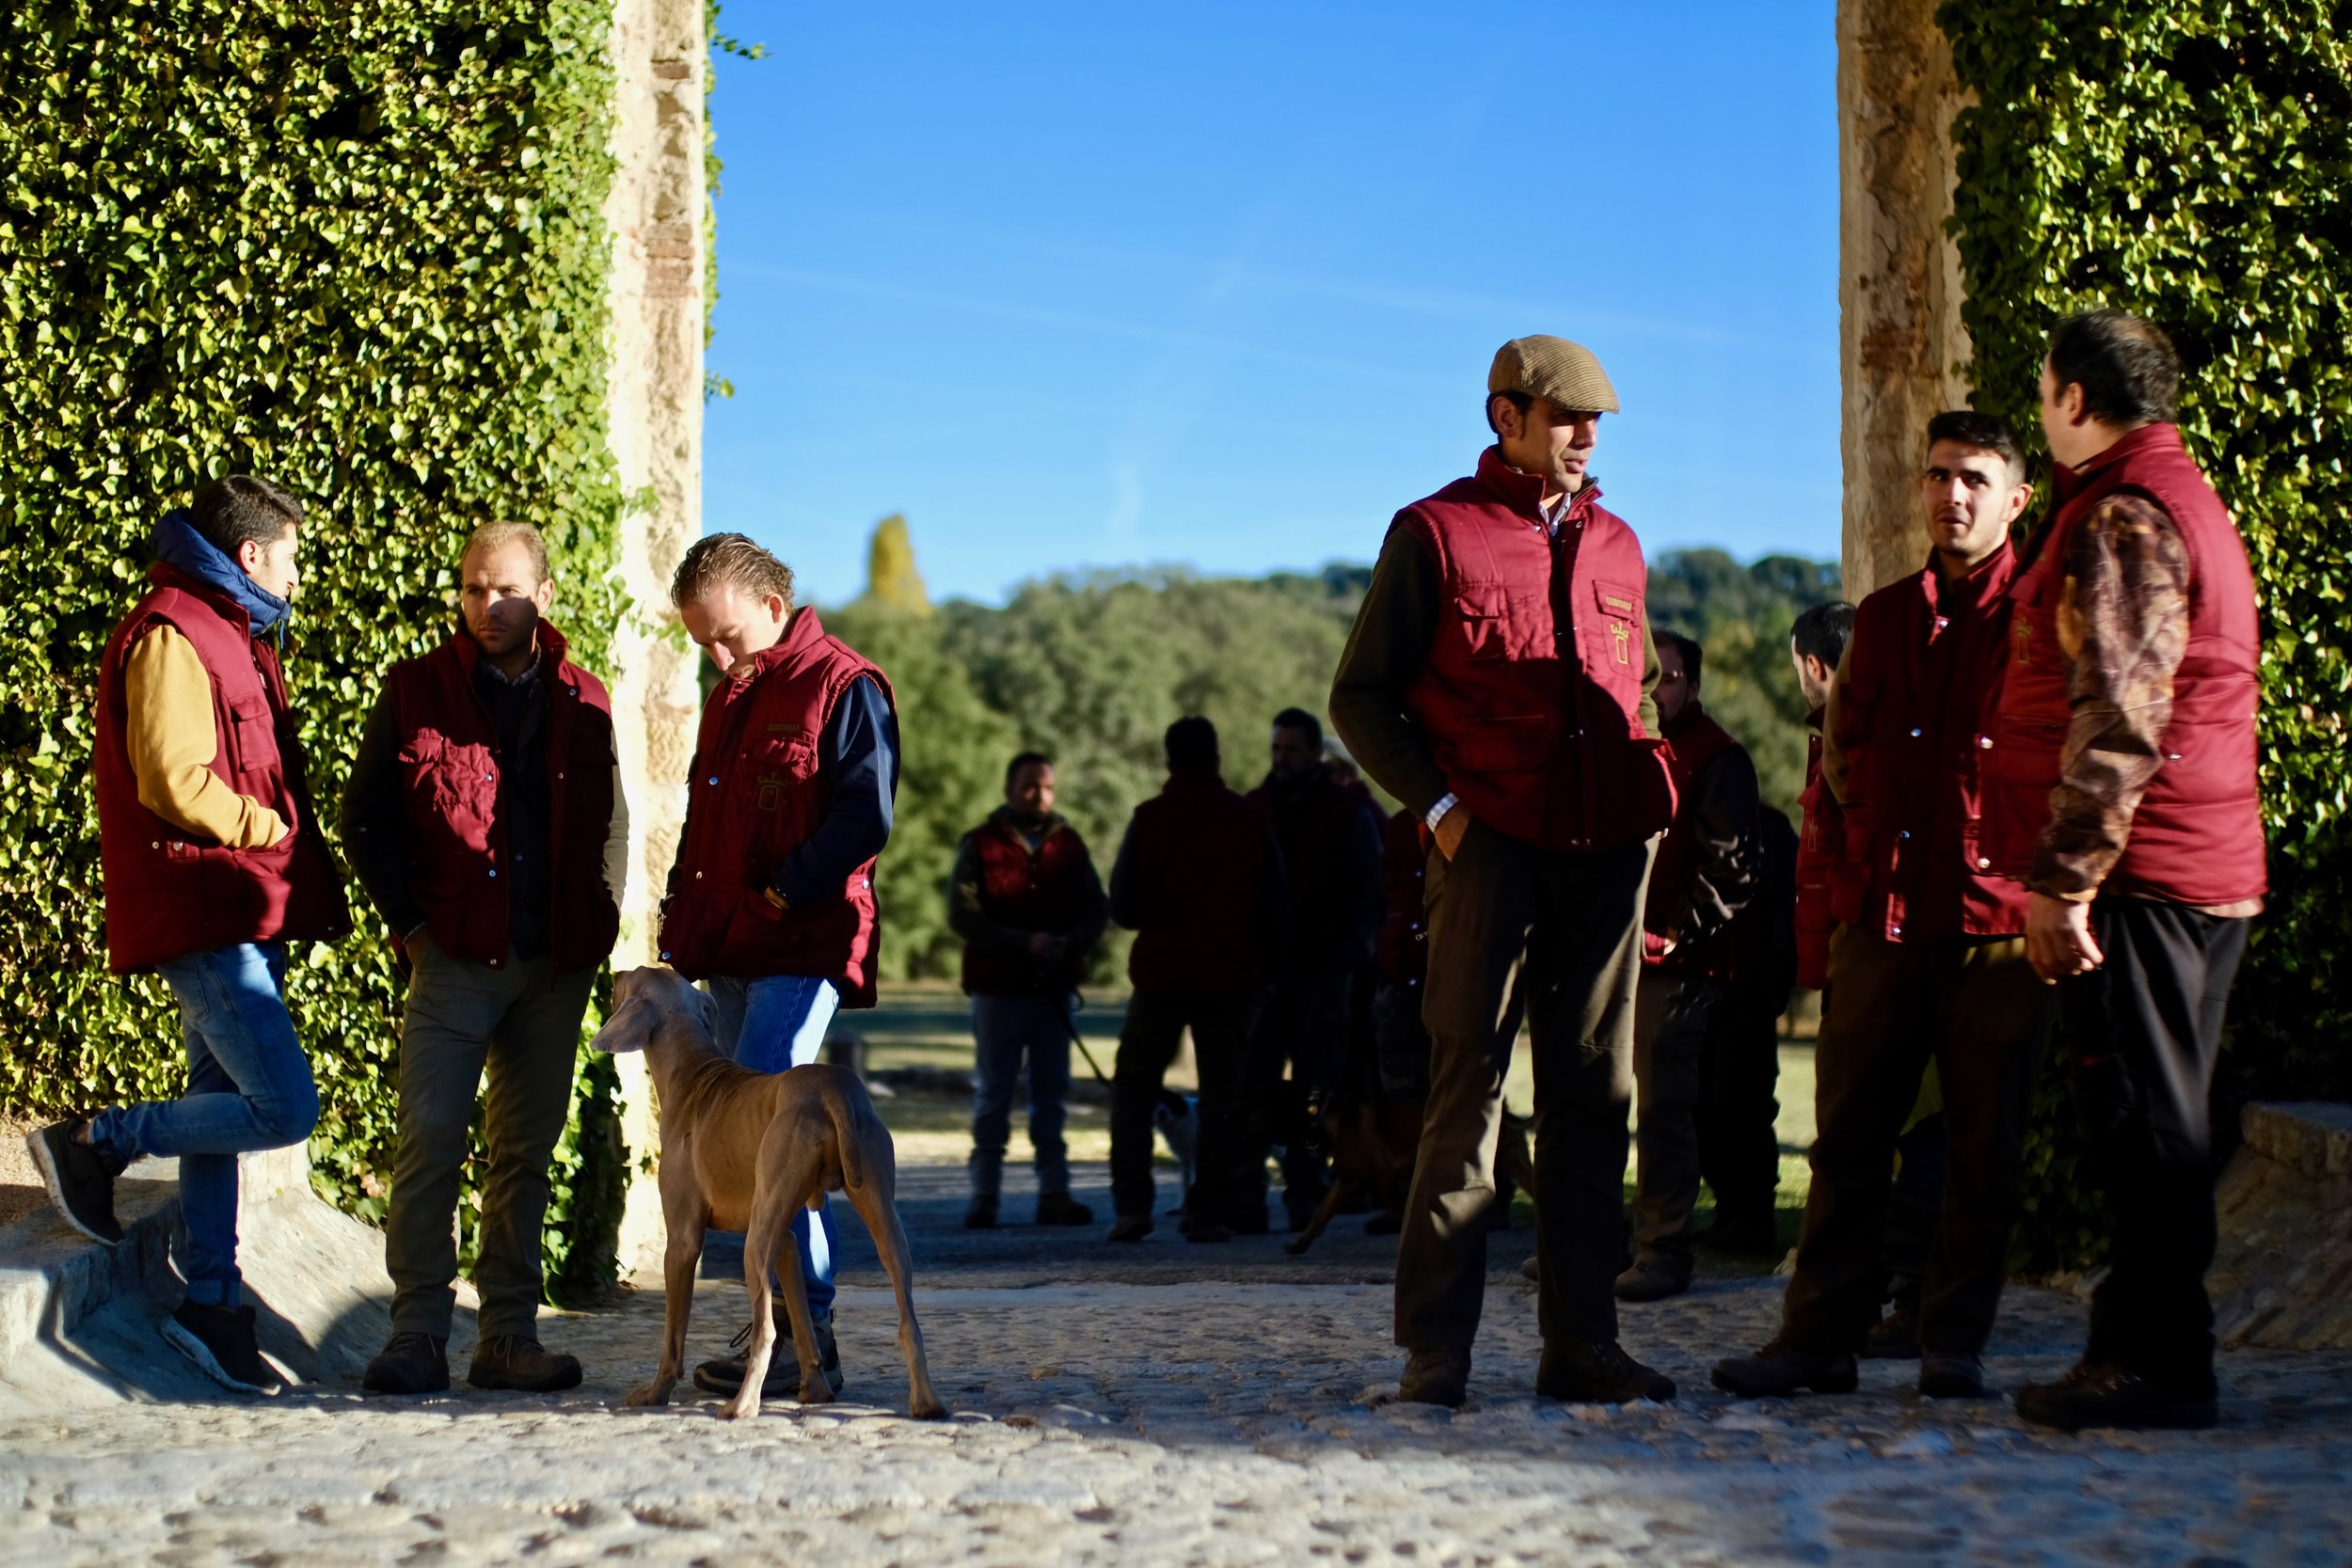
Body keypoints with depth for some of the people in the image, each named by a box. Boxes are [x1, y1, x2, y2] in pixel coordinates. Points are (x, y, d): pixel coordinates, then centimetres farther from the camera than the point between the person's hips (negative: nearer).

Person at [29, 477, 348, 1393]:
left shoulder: (229, 636, 22)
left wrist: (300, 875, 11)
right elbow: (175, 783, -20)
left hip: (241, 922, 10)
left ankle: (211, 1303, 17)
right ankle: (96, 1143, -3)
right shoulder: (172, 636, -11)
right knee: (285, 1106, -15)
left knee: (225, 1106, 12)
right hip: (206, 919, -10)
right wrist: (276, 832, -9)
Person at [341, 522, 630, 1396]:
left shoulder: (583, 703, 10)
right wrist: (407, 921, -4)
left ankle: (508, 1335, 13)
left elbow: (609, 825, 18)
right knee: (431, 1141, -10)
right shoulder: (417, 691, 3)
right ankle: (418, 1334, -5)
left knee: (526, 1152, 7)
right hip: (454, 956, -3)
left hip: (555, 964, 3)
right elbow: (365, 816, 5)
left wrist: (599, 925, 6)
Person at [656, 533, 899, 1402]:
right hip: (732, 953, 9)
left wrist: (780, 895, -17)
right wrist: (682, 923, 15)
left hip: (802, 948, -9)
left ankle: (805, 1336, -13)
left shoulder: (844, 687, -7)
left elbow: (867, 819, -14)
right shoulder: (729, 695, 20)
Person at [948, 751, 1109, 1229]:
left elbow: (1096, 907, 7)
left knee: (1052, 1094, 7)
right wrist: (1024, 943, -19)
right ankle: (985, 1194, 5)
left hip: (1054, 988, 3)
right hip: (997, 988, -3)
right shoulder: (981, 845, -1)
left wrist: (1072, 943, -14)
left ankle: (1054, 1193, 11)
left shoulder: (1068, 845, 9)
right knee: (993, 1094, 1)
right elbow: (962, 914, -9)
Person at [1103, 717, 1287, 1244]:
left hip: (1161, 972, -1)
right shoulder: (1249, 819, 2)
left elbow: (1122, 907, -2)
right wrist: (1265, 964, 18)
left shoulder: (1149, 819, -3)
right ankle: (1208, 1214, 1)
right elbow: (1277, 904, 5)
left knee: (1133, 1087, 11)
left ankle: (1131, 1206, 0)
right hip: (1231, 975, 1)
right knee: (1223, 1097, 6)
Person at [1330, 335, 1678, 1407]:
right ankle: (1435, 1347, -3)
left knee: (1594, 1093, 6)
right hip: (1491, 845, -5)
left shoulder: (1617, 546, 19)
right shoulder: (1434, 533, 4)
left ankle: (1580, 1340, 11)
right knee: (1469, 1084, -7)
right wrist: (1439, 806, -8)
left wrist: (1650, 797, 11)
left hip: (1608, 849, 5)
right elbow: (1361, 696, 3)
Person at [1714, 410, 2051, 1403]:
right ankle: (1821, 1337, 9)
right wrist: (1875, 823, 9)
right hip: (1885, 912, 4)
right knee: (1848, 1136, 4)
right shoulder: (1882, 617, 16)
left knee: (1983, 1146, 2)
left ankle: (1955, 1345, 11)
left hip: (1996, 920, -4)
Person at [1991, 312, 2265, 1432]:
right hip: (2211, 871, 10)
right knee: (2153, 1120, 13)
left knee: (2142, 1122, -6)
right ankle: (2138, 1345, 20)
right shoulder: (2189, 502, 21)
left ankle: (2159, 1366, -3)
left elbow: (2118, 713, -22)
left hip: (2137, 871, -10)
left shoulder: (2124, 518, -13)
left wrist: (2062, 878, -22)